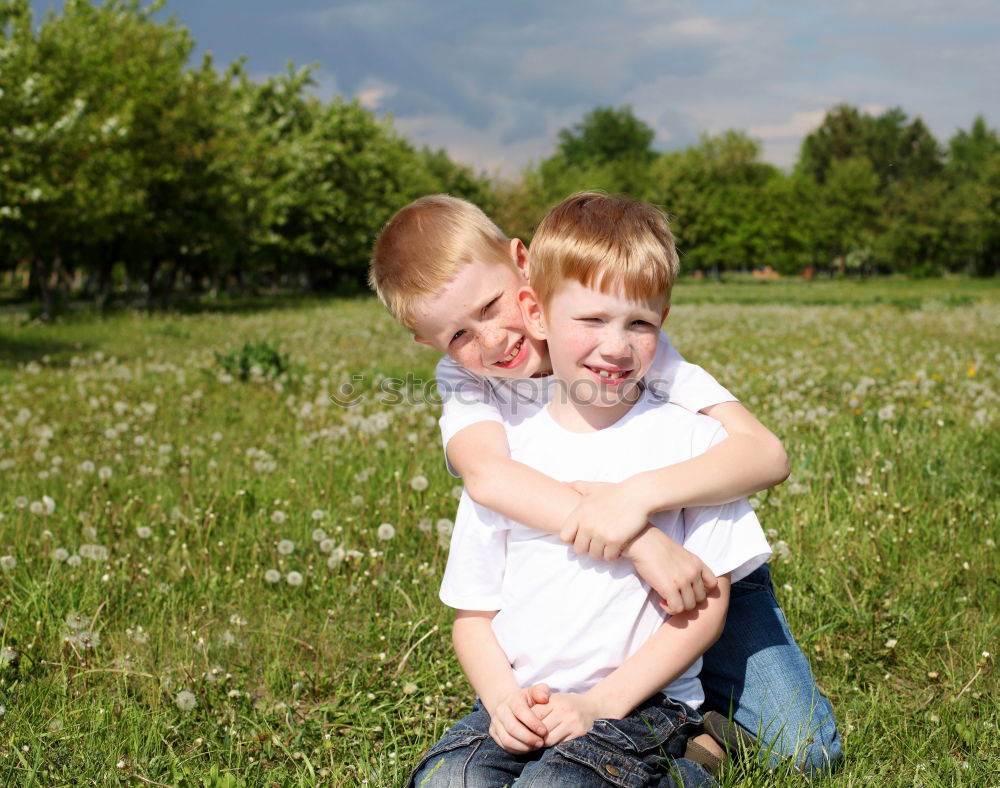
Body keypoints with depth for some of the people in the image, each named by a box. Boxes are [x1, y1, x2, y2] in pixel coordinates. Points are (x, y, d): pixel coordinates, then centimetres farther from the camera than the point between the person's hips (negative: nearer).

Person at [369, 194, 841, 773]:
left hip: (701, 571, -2)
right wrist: (640, 543, -50)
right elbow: (486, 473, -37)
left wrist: (638, 494, -46)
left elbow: (766, 454, -29)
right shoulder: (466, 380, -13)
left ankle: (690, 715, 15)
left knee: (804, 750, -15)